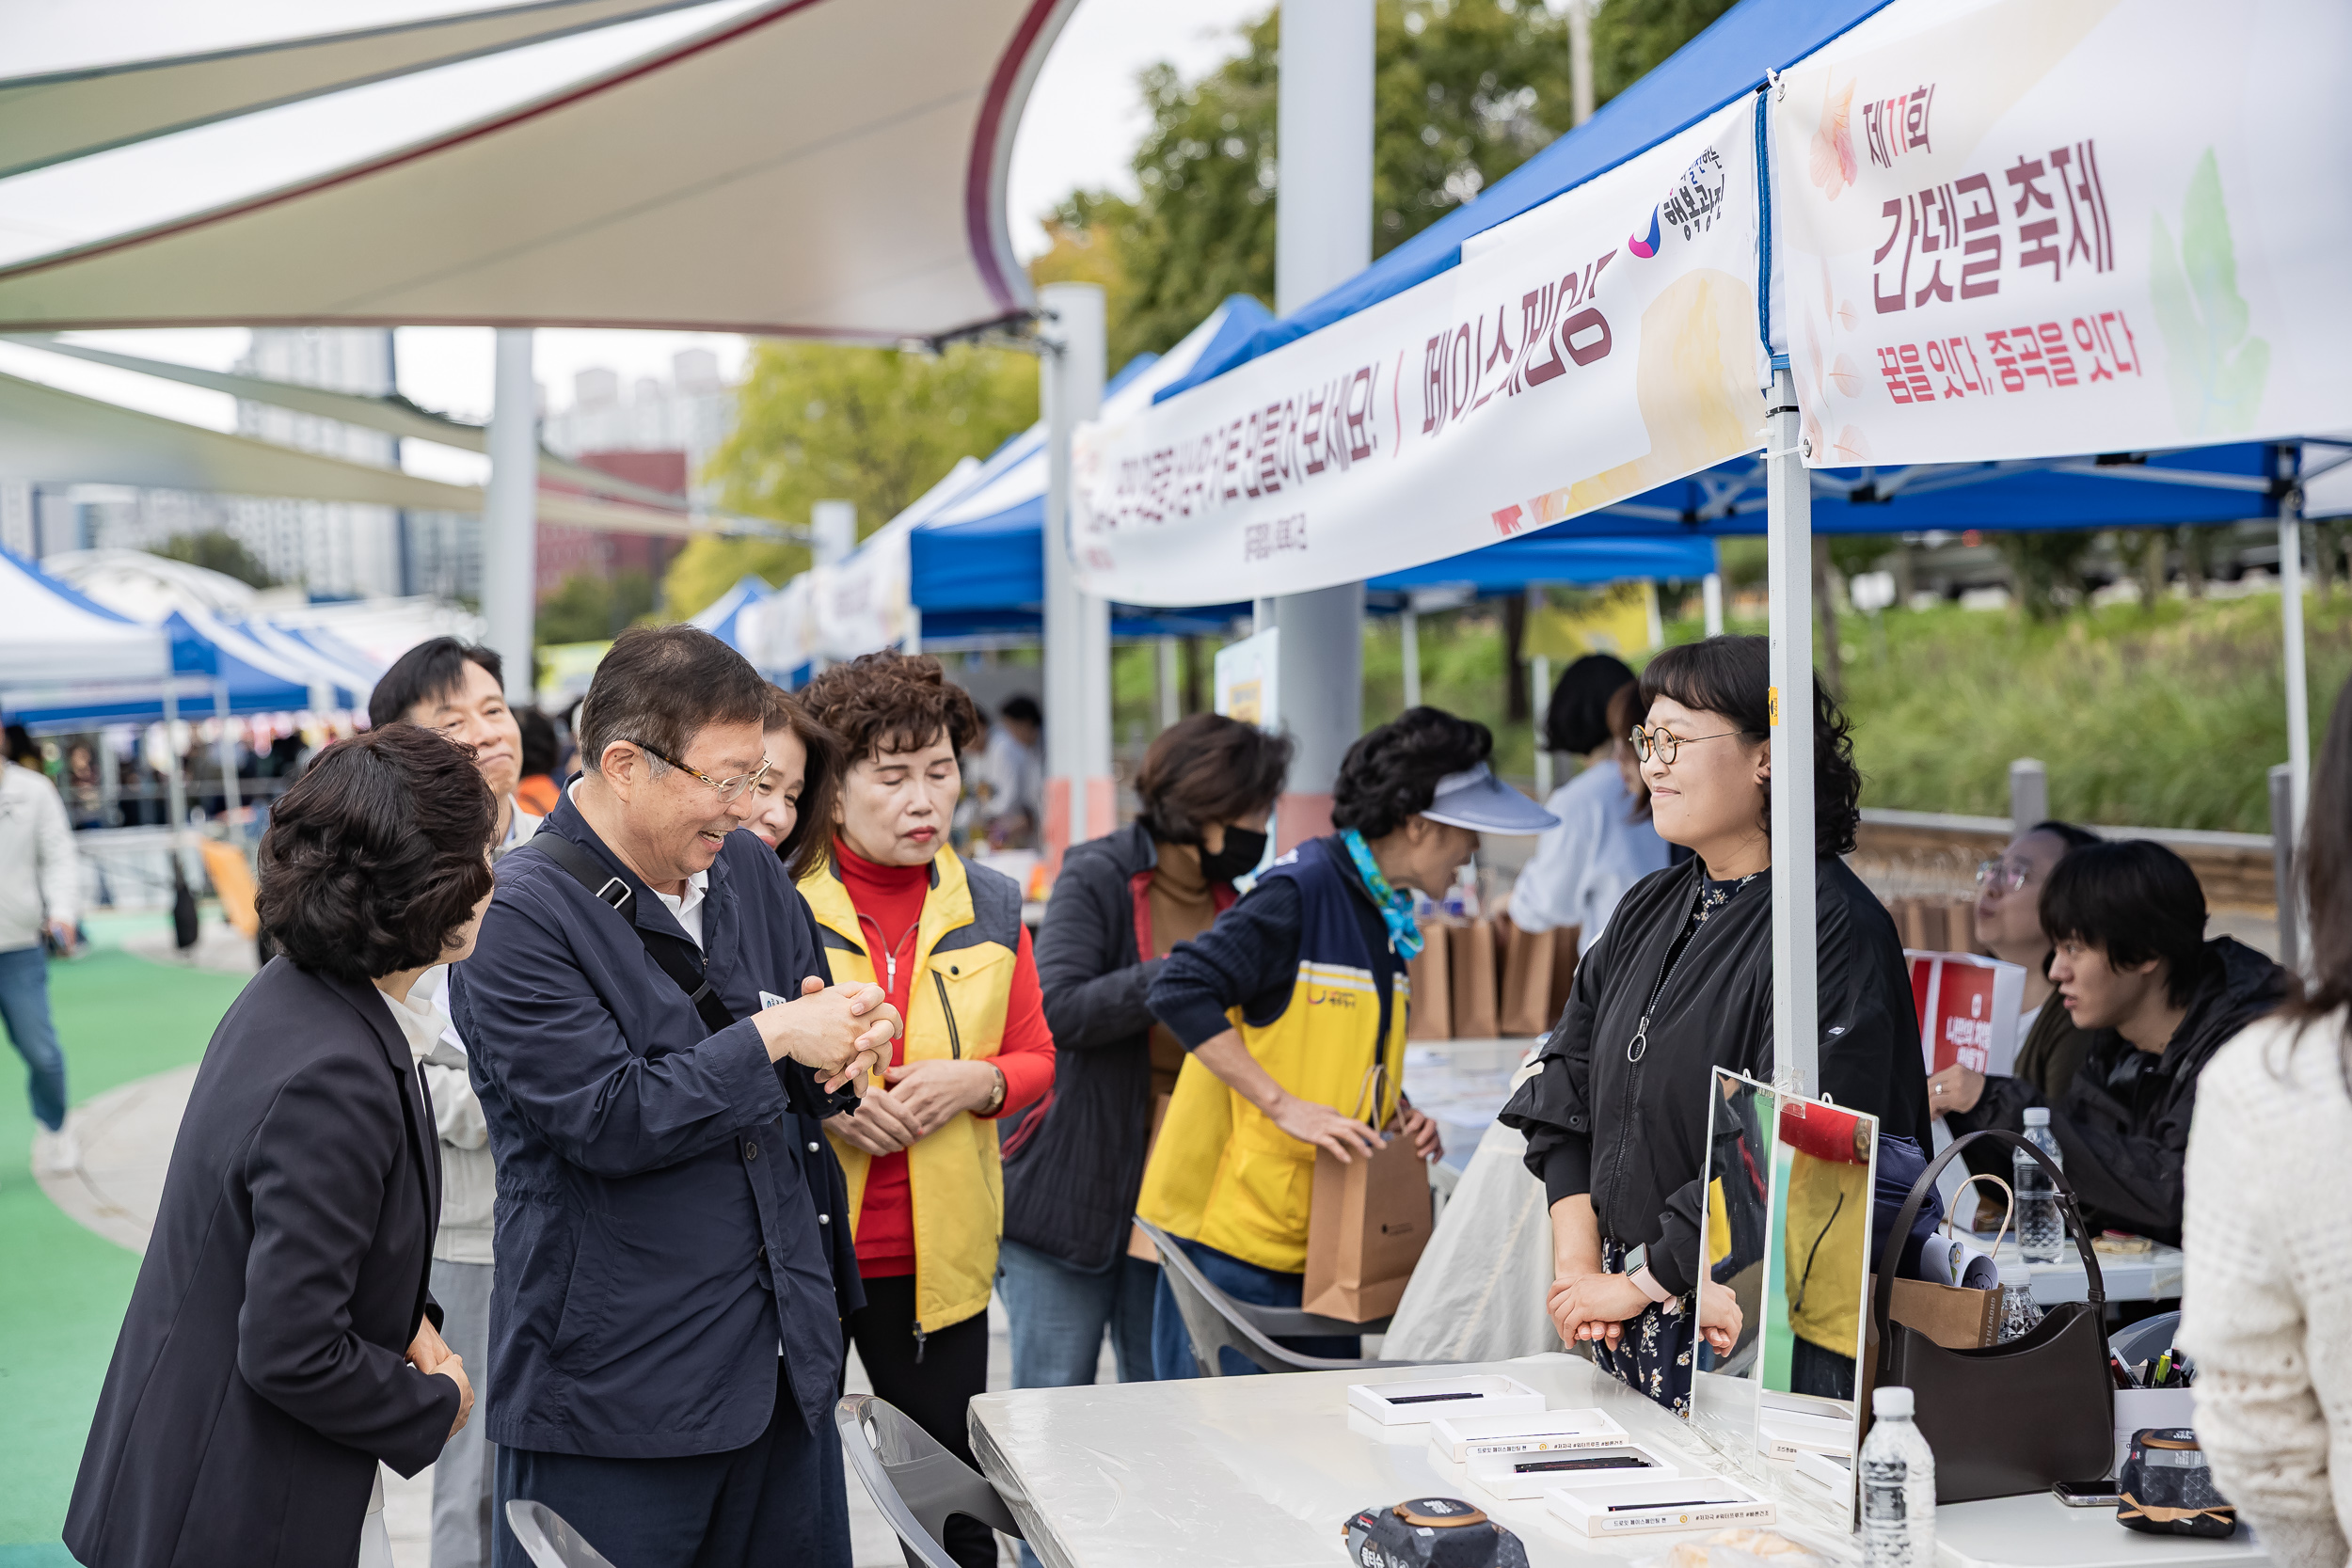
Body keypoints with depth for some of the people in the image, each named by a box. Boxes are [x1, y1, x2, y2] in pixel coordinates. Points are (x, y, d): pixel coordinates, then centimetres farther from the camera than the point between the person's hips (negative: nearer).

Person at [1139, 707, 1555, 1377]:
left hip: (1321, 1240, 9)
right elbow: (1179, 993, -23)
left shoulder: (1385, 915, 14)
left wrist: (1397, 1111, 6)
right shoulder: (1301, 889, -15)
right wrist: (1286, 1107, -24)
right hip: (1231, 1229, -9)